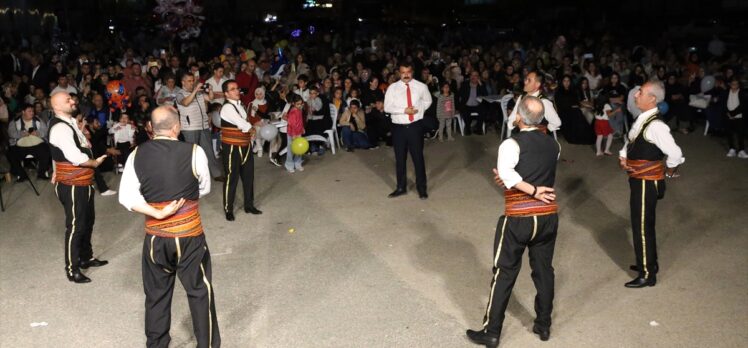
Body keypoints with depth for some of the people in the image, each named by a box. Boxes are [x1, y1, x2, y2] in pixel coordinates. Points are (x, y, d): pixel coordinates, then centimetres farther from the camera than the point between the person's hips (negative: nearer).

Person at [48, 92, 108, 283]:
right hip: (72, 185, -10)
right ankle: (72, 270, 12)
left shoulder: (70, 122, 10)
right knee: (75, 226, 0)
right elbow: (76, 158, -30)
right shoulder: (60, 128, -23)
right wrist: (95, 163, -13)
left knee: (87, 221, 22)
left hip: (83, 182, 10)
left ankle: (86, 257, 39)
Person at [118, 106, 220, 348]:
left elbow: (126, 197, -10)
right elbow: (205, 188, 1)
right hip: (189, 236, -3)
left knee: (157, 294, 18)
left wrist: (157, 213, -10)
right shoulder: (194, 152, -13)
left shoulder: (137, 155, -4)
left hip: (154, 237, 3)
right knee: (200, 291, 11)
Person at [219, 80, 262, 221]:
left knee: (248, 176, 16)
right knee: (232, 178, 1)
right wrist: (252, 129, -4)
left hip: (245, 146, 8)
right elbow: (243, 125, -22)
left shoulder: (240, 105, 11)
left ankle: (249, 205, 31)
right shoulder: (227, 107, -19)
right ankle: (228, 210, 14)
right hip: (232, 148, -8)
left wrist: (249, 132, -4)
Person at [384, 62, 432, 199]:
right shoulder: (392, 88, -1)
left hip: (415, 126, -1)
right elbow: (387, 107, -7)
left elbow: (427, 101, 17)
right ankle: (401, 187, 23)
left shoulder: (421, 87, 0)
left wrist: (419, 109, 1)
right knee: (400, 158, 10)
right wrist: (404, 110, -17)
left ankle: (422, 188, 15)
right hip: (398, 127, 1)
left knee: (418, 157, 3)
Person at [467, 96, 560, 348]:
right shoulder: (553, 145, 6)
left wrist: (533, 191, -21)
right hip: (548, 217, 5)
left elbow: (505, 173, -31)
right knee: (544, 270, 17)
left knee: (505, 274, 3)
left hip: (518, 219, -5)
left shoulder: (512, 144, -14)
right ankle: (543, 325, 30)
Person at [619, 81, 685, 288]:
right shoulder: (642, 120, 5)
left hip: (647, 183, -9)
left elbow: (675, 154, -28)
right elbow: (630, 141, 22)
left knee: (643, 227, 1)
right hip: (639, 179, 9)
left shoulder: (655, 126, -25)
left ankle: (647, 275, 14)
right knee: (641, 224, 22)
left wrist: (668, 173, -10)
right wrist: (623, 157, 5)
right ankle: (649, 263, 40)